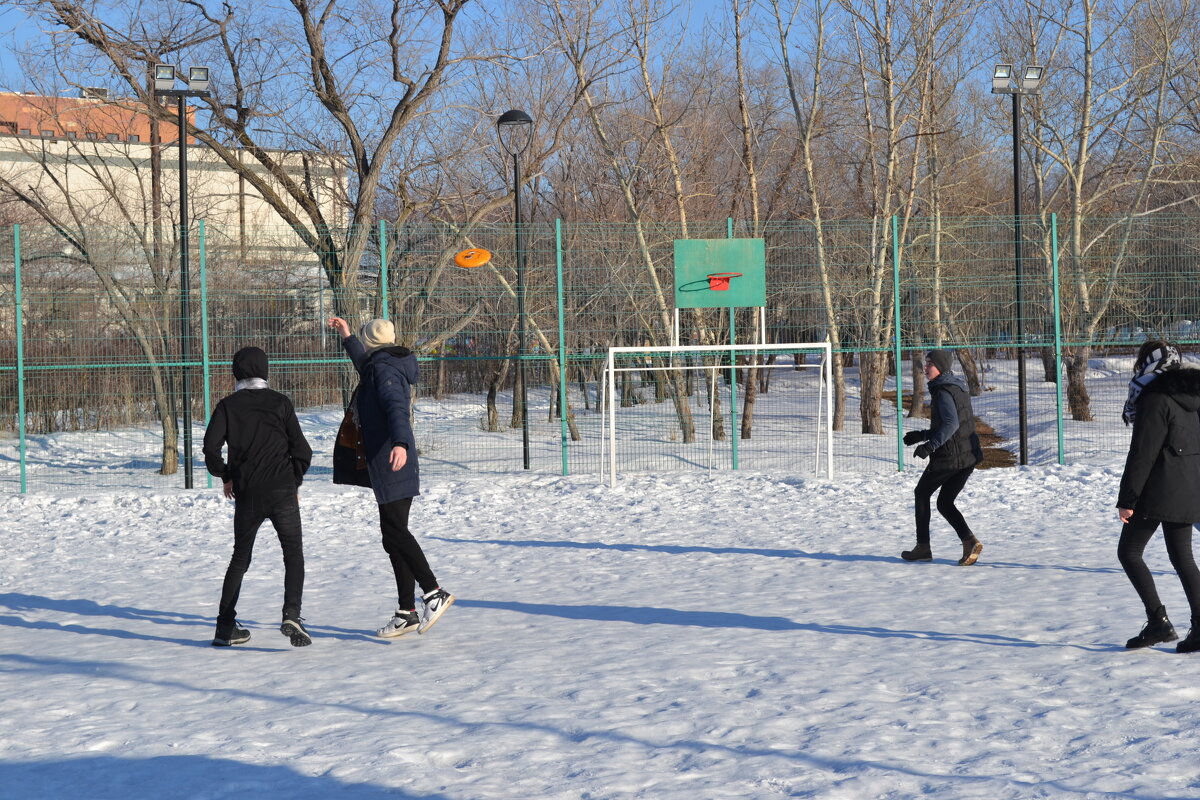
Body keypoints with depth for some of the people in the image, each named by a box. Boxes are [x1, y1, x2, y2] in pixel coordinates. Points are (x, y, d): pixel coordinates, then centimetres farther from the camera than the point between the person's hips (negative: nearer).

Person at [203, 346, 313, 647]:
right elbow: (301, 450, 0)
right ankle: (291, 615, -18)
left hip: (246, 494, 2)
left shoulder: (228, 406, 4)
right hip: (281, 490, -2)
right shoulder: (279, 402, 2)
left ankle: (225, 626, 12)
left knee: (240, 558, 16)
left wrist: (225, 476, 12)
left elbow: (211, 447, -5)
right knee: (294, 554, 4)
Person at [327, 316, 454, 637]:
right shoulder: (388, 366, 18)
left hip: (389, 467, -10)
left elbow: (396, 407, -30)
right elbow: (366, 367, 44)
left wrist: (400, 443, -46)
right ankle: (407, 612, 10)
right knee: (395, 536, 9)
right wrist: (347, 339, 50)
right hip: (398, 469, 10)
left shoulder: (385, 370, -12)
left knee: (395, 531, -13)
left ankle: (434, 593, -17)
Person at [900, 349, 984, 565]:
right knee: (945, 503, 15)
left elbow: (951, 424, -27)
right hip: (969, 457, 9)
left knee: (922, 493, 12)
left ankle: (923, 547, 13)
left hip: (948, 457, -9)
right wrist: (921, 435, 26)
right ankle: (969, 541, -5)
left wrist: (930, 445, -31)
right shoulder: (959, 388, 17)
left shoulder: (944, 392, -14)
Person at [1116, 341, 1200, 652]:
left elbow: (1142, 454, -18)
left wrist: (1127, 499, -14)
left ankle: (1158, 621, -5)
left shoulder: (1155, 400, -15)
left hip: (1158, 493, -8)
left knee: (1129, 552, 3)